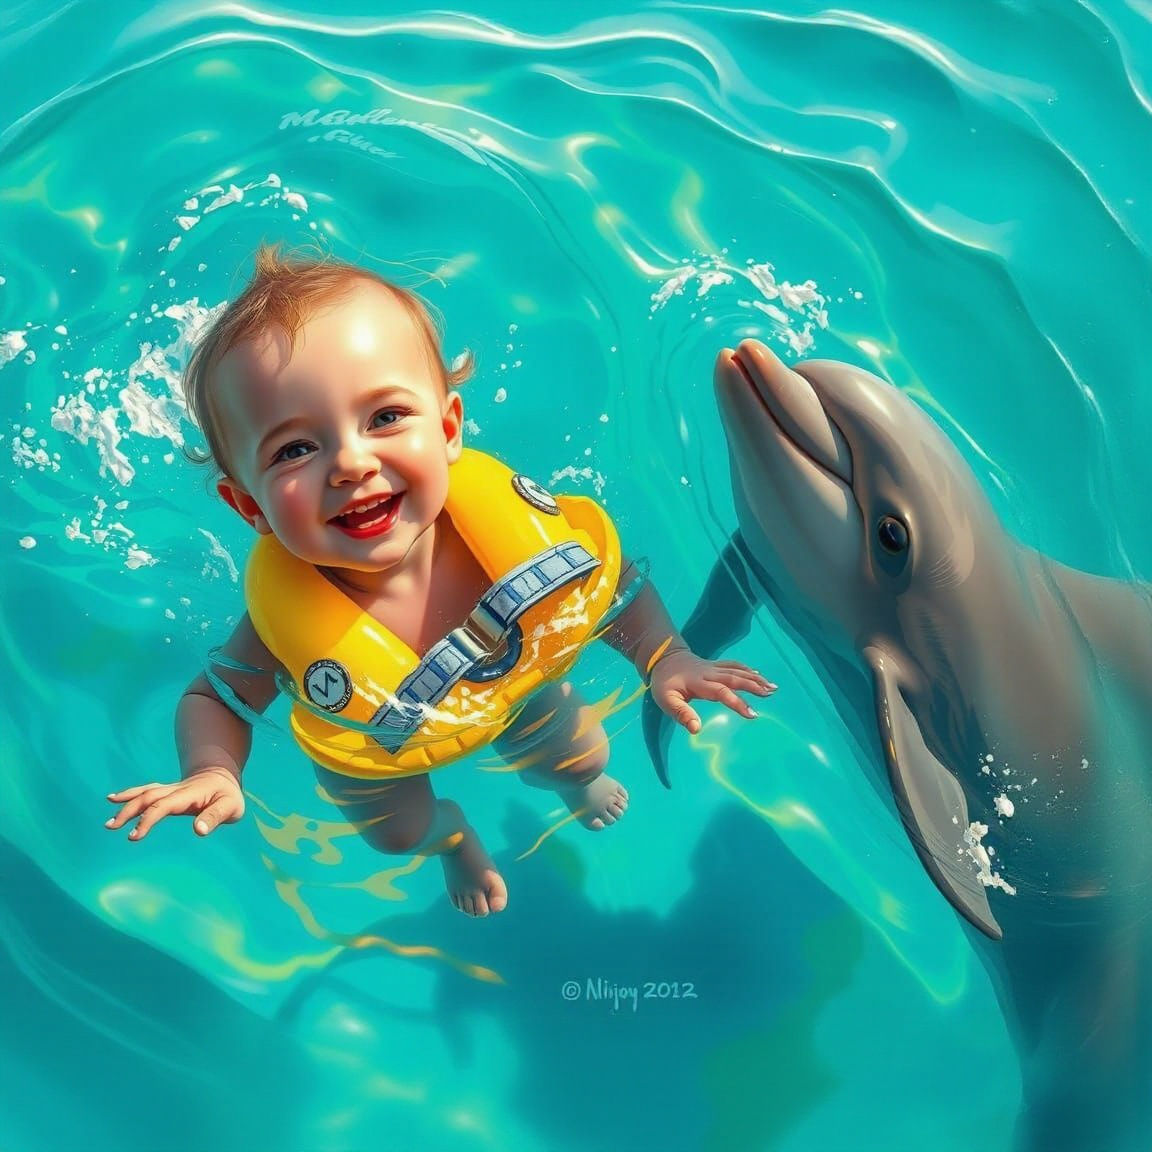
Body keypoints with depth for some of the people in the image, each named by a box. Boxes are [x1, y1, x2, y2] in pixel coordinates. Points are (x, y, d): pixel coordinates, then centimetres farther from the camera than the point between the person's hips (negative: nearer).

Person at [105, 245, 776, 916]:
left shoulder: (505, 511, -39)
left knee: (580, 756, 28)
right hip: (374, 750, -1)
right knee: (401, 833, 26)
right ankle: (453, 836, 65)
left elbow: (609, 578, -20)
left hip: (517, 682, 2)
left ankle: (578, 780, 69)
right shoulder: (287, 616, -42)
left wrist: (666, 657, -32)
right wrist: (212, 773, -42)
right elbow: (216, 697, -23)